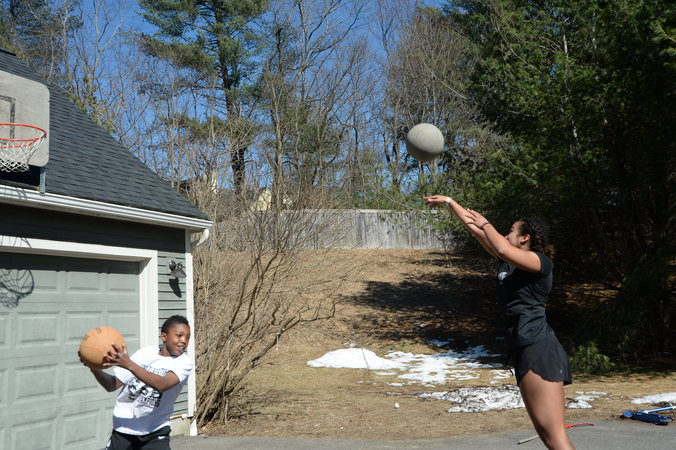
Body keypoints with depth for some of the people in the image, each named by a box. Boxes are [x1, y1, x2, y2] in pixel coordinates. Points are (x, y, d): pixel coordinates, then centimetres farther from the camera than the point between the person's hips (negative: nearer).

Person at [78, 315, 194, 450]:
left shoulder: (184, 363, -14)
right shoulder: (146, 353, -5)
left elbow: (162, 385, -34)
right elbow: (112, 385, -3)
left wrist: (129, 364, -43)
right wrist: (94, 368, -22)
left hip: (155, 433, -2)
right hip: (123, 429, 2)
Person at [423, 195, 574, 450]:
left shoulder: (541, 261, -4)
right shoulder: (508, 261, 17)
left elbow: (503, 249, -24)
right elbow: (473, 227, 25)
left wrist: (484, 223, -8)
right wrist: (449, 202, 31)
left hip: (539, 350, -9)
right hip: (525, 351, 9)